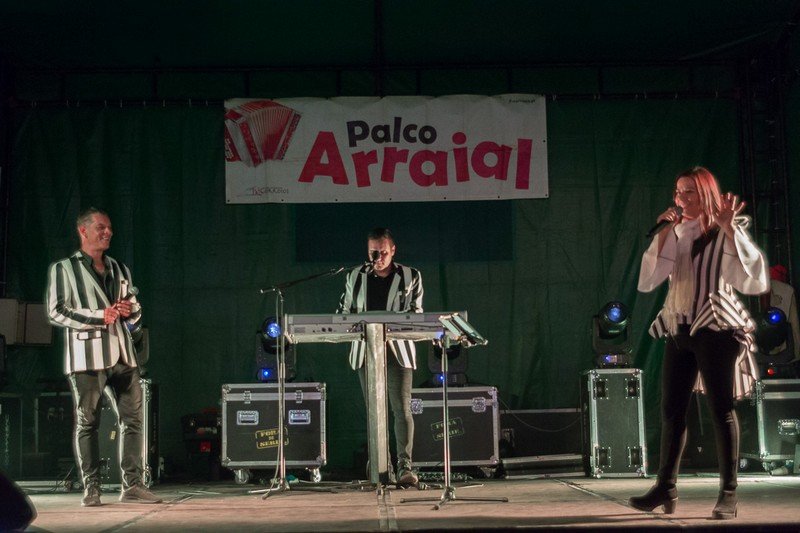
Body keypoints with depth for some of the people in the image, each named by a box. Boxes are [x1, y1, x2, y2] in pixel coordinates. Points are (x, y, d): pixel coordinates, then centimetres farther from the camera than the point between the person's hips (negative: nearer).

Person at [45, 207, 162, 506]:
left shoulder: (119, 270, 19)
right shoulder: (64, 269, 3)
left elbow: (135, 309, 26)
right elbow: (56, 312, -6)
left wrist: (130, 311, 1)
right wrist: (99, 317, -13)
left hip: (122, 355, 5)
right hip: (87, 356, -5)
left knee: (133, 419, 0)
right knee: (87, 423, 0)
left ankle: (132, 485, 5)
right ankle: (91, 489, 6)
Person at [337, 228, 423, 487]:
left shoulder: (410, 277, 4)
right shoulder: (355, 277, 10)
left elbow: (416, 312, 0)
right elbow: (344, 311, 14)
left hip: (398, 350, -2)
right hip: (365, 351, 3)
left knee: (402, 409, -13)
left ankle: (405, 466, -16)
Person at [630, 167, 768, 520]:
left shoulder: (726, 233, -2)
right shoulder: (676, 234, 13)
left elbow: (755, 278, -17)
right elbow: (647, 281, 3)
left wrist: (729, 229, -21)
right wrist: (663, 234, -4)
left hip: (716, 328, -5)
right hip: (679, 330, 5)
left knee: (721, 409, -3)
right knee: (671, 410, 4)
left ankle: (728, 493, 1)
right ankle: (665, 488, 10)